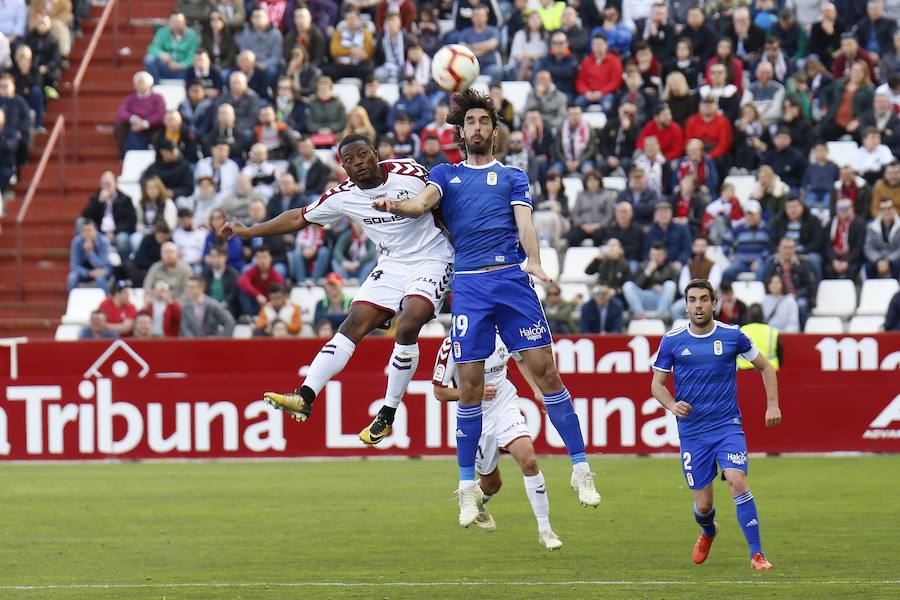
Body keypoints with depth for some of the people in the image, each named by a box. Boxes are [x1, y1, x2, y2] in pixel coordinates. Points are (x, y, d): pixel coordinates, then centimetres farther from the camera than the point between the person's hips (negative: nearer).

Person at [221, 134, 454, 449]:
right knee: (354, 323, -10)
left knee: (407, 326, -23)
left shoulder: (409, 174, -14)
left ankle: (388, 415, -12)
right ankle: (305, 397, -16)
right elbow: (300, 218, 10)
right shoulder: (343, 196, -2)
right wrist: (249, 231, 10)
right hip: (391, 265, 5)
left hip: (430, 260, -5)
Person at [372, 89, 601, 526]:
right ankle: (467, 486, 7)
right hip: (468, 285, 0)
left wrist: (533, 260, -18)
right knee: (470, 385, -4)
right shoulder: (446, 174, 19)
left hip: (512, 278, 0)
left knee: (545, 370, -7)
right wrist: (394, 206, -25)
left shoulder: (512, 177, 17)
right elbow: (424, 202, -1)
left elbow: (524, 223, 3)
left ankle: (580, 469, -2)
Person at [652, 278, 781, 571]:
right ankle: (708, 532, 40)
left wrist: (772, 404, 2)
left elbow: (765, 366, 12)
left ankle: (757, 553, -17)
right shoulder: (672, 341, -1)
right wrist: (672, 405, -13)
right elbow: (657, 384, 7)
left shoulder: (732, 335, -2)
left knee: (737, 481, -23)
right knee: (703, 504, 3)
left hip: (728, 426, -1)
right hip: (692, 432, 1)